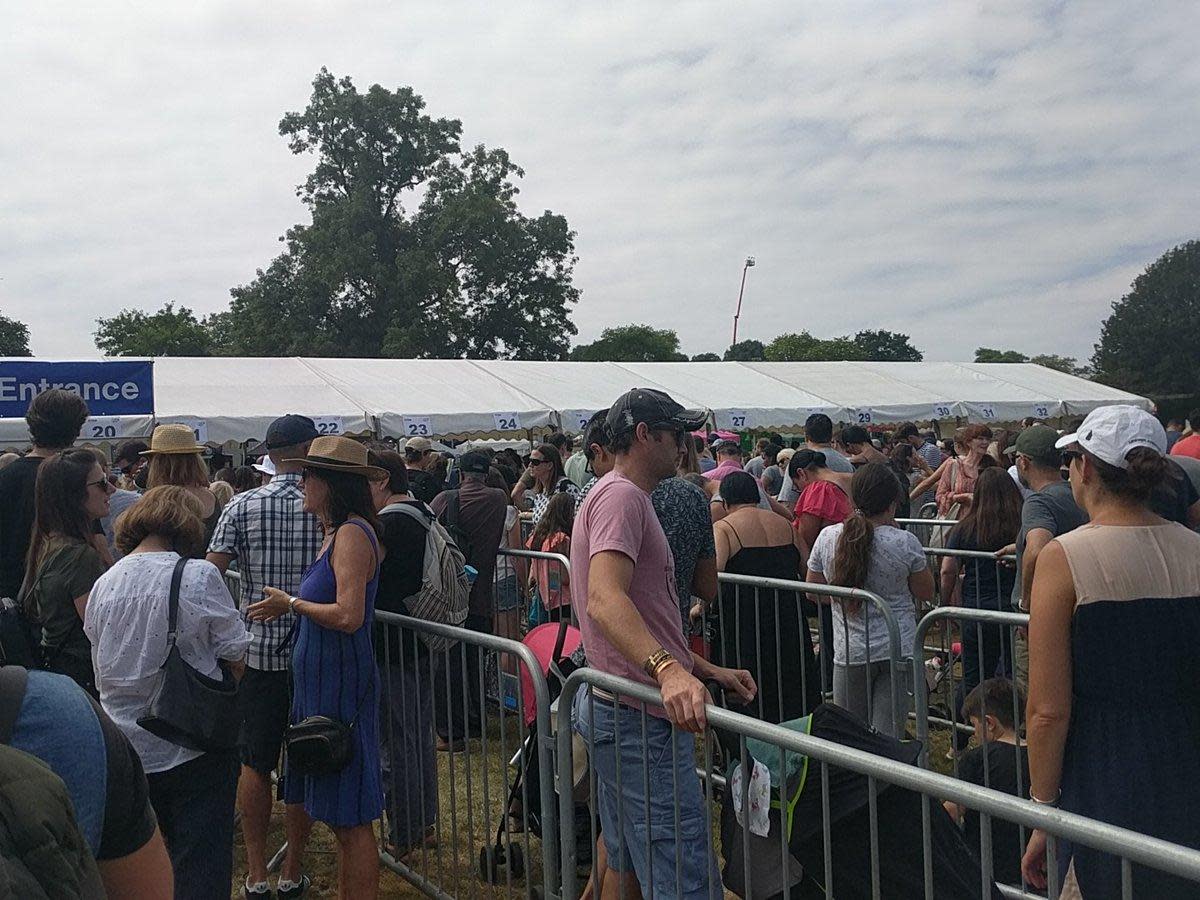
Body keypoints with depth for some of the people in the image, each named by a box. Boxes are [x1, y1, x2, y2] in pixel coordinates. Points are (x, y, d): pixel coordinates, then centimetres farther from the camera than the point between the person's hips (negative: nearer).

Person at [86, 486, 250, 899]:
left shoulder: (103, 584, -1)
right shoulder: (198, 576, -15)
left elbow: (104, 666, 10)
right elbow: (236, 660, -10)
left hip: (127, 752, 5)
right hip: (194, 753, -5)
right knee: (201, 865, 6)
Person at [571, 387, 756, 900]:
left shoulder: (621, 495, 21)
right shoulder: (622, 495, -13)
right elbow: (604, 599, -30)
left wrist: (709, 671, 19)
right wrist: (669, 670, -43)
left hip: (619, 709, 11)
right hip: (641, 720, -11)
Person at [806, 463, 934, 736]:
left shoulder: (828, 537, -5)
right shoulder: (905, 543, -12)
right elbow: (927, 593, 4)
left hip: (850, 651, 2)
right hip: (898, 650, -2)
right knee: (887, 736, 2)